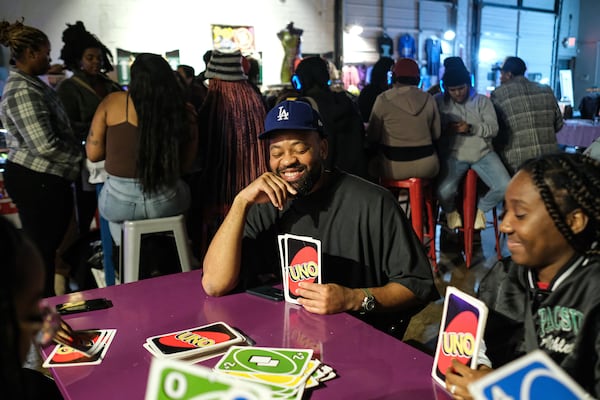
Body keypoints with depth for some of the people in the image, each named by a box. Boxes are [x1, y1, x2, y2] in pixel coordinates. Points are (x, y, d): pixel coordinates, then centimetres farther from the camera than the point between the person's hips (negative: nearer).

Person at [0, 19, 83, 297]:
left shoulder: (31, 84, 14)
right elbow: (45, 145, -25)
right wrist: (80, 156, -11)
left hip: (44, 179, 10)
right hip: (36, 181, -10)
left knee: (47, 246, 19)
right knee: (41, 250, 2)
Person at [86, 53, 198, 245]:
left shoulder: (113, 102, -6)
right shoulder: (185, 111, -6)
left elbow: (93, 154, -1)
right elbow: (186, 165, 2)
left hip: (120, 202, 0)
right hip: (167, 202, 0)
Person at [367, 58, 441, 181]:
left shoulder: (383, 99, -8)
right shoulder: (428, 99, 1)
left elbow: (372, 137, -2)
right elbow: (436, 134, 9)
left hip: (393, 166, -2)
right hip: (426, 166, 3)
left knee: (372, 163, 25)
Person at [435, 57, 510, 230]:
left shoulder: (482, 101, 7)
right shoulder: (438, 101, 3)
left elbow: (494, 128, 0)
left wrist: (471, 128, -16)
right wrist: (446, 128, -19)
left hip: (483, 153, 3)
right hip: (453, 154, -2)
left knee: (505, 187, -17)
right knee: (444, 191, -29)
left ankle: (481, 208, 18)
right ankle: (450, 211, 11)